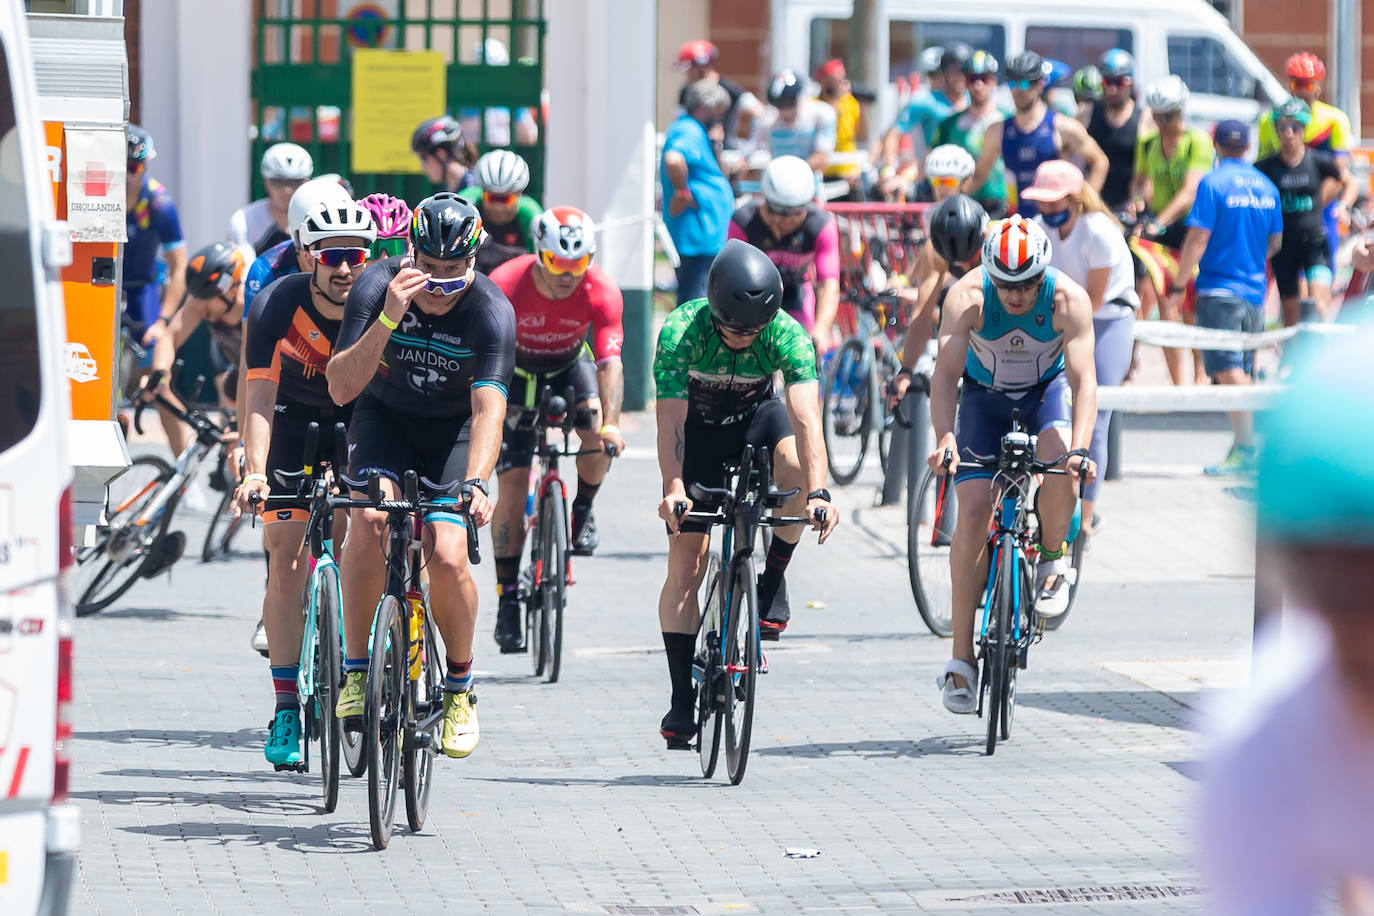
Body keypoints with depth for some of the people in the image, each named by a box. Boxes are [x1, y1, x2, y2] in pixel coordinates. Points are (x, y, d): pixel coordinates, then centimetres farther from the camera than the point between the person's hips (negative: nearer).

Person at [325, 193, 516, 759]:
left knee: (447, 557, -18)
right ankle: (356, 669, -16)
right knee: (370, 517, -29)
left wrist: (475, 484, -50)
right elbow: (341, 387, -28)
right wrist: (389, 318, -41)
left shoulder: (491, 310, -25)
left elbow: (488, 409, -33)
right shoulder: (377, 286, -22)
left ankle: (459, 687, 8)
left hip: (454, 430, -1)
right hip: (385, 416, 1)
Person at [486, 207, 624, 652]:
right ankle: (508, 599, -3)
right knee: (513, 484, -11)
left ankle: (583, 511, 4)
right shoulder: (505, 285, -31)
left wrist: (610, 423, -48)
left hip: (569, 366, 1)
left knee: (598, 437, -28)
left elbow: (610, 362, -33)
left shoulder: (602, 293, -27)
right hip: (516, 373, -1)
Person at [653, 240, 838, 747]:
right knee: (685, 566, -10)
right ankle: (682, 701, -4)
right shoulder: (680, 332, -32)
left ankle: (772, 580, -8)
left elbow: (806, 419, -39)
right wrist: (674, 488, -53)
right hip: (698, 425, -1)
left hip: (756, 415, 1)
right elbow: (670, 419, -37)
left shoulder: (787, 335, -30)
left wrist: (818, 492, -53)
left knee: (798, 469, -34)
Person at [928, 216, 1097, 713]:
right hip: (984, 393, 0)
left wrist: (1079, 449, -50)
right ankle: (962, 657, -7)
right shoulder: (967, 296, -29)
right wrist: (944, 439, -51)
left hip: (1046, 388, 0)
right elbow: (945, 373, -35)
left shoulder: (1068, 299, -29)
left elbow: (1083, 379, -35)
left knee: (1060, 460, -33)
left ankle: (1053, 558, -3)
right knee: (972, 513, -13)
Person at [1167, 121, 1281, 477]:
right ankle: (1243, 444, 17)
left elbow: (1198, 238, -14)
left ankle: (1245, 447, -18)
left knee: (1228, 371, -10)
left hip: (1219, 289, -6)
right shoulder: (1266, 187, 8)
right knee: (1242, 373, 14)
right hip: (1255, 290, 6)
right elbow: (1275, 241, 16)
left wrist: (1179, 285, -7)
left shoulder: (1213, 183, -10)